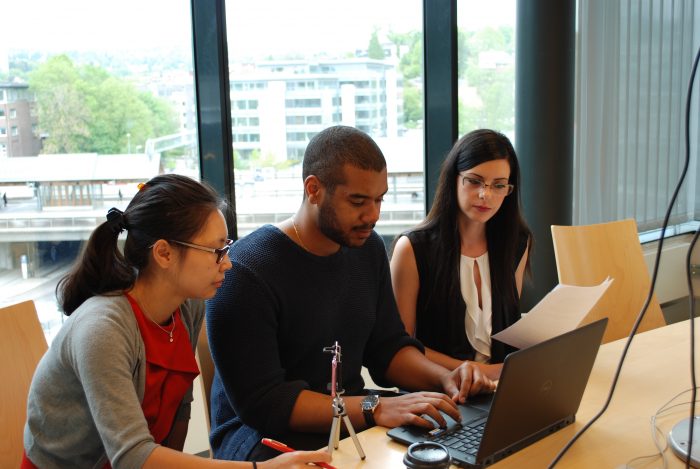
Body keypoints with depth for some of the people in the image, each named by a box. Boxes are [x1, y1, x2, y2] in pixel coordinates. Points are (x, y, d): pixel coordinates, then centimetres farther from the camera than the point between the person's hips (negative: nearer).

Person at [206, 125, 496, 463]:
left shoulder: (368, 248, 4)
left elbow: (388, 348, 11)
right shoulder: (244, 271, -20)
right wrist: (373, 409, -31)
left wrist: (445, 379, -9)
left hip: (351, 419, 6)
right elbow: (261, 402, -23)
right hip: (267, 432, -5)